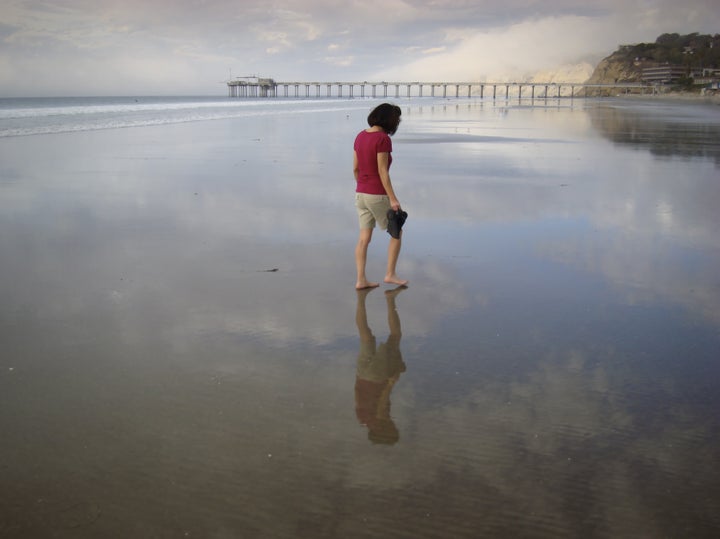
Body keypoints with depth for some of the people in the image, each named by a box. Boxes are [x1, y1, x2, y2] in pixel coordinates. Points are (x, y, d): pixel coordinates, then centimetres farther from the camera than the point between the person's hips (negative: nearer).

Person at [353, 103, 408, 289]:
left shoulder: (360, 136, 6)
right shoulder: (383, 139, -18)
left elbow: (355, 168, 10)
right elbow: (382, 172, -20)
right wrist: (393, 199, -16)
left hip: (361, 194, 7)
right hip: (378, 195, -7)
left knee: (364, 238, 9)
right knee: (396, 233, 10)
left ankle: (361, 280, 7)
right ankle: (390, 274, 12)